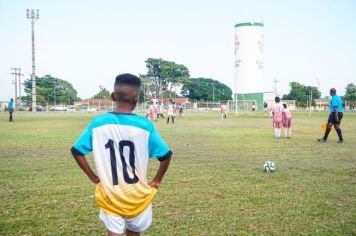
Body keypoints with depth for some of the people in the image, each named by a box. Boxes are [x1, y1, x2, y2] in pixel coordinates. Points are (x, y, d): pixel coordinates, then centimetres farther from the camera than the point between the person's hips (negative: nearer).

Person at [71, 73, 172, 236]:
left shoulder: (98, 123, -8)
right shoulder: (144, 125, -14)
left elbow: (76, 151, -2)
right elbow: (166, 155, -12)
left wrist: (93, 177, 4)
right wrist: (156, 181, 1)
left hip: (109, 195, 1)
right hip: (136, 195, -1)